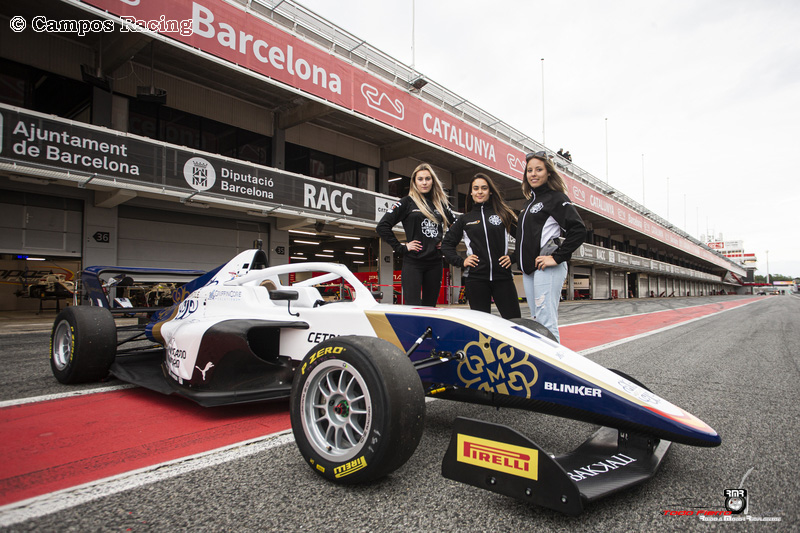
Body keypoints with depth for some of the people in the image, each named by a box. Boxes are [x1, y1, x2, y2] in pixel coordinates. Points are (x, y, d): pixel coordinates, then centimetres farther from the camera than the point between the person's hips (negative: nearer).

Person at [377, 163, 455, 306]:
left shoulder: (441, 203, 12)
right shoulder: (407, 202, -1)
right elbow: (382, 226, -6)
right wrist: (400, 248, -8)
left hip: (435, 263, 4)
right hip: (413, 262, -4)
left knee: (430, 307, 10)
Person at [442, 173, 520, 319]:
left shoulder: (504, 214, 8)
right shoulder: (464, 219, 11)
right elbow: (447, 244, 14)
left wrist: (513, 257, 1)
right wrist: (460, 262, 3)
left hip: (503, 276, 0)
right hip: (475, 278, 1)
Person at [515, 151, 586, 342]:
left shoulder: (556, 198, -3)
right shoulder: (530, 201, 21)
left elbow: (578, 230, -14)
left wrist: (557, 258, -16)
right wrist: (518, 257, 17)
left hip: (546, 269, -8)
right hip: (528, 269, 9)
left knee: (546, 323, -11)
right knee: (536, 320, 12)